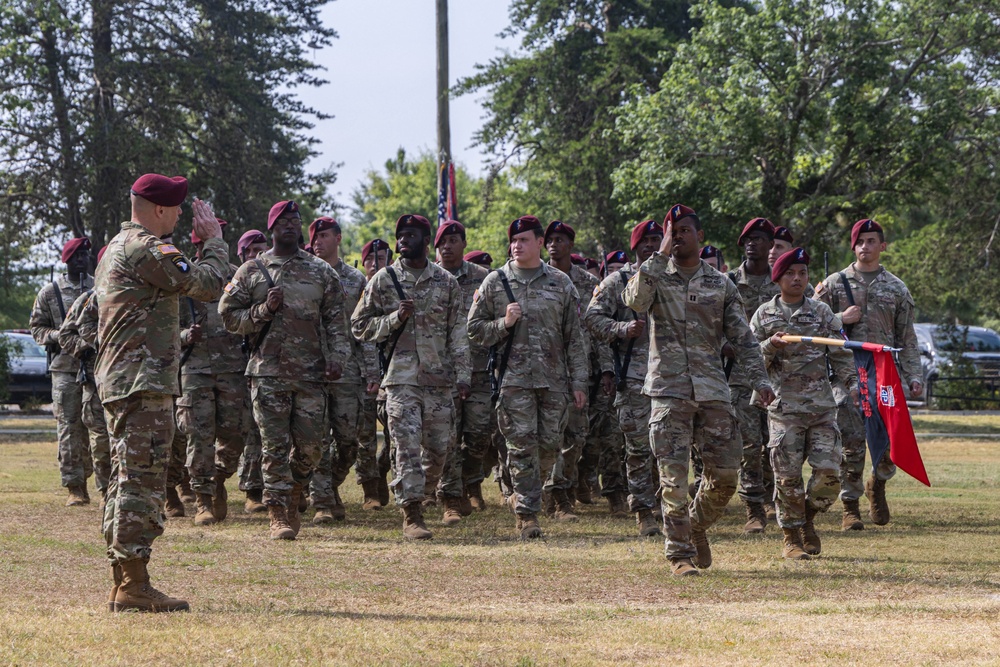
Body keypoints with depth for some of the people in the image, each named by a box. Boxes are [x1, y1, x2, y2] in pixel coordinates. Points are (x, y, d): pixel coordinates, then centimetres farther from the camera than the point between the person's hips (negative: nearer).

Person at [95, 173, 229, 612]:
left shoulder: (117, 247, 19)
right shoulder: (146, 250, -14)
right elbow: (208, 285, -15)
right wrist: (215, 240, -3)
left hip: (117, 380, 11)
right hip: (144, 384, -11)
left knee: (126, 480, 12)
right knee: (143, 481, -10)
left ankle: (123, 583, 15)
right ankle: (134, 586, -12)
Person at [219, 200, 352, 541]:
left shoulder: (322, 273, 11)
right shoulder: (251, 272, 7)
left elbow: (336, 321, 10)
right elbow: (229, 315, 6)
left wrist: (337, 357, -4)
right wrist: (264, 310, -9)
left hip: (311, 375, 2)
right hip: (269, 374, -2)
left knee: (310, 447, 2)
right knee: (275, 447, -5)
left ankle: (293, 499, 25)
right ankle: (279, 516, -1)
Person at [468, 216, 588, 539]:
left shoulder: (561, 283, 8)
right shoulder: (495, 282, 5)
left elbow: (574, 338, 8)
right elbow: (474, 328, 8)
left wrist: (578, 382, 3)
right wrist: (503, 324, -11)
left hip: (554, 379, 2)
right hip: (514, 379, -2)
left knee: (550, 444, 5)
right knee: (522, 445, -7)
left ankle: (523, 496, 29)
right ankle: (527, 512, -3)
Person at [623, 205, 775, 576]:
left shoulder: (721, 284, 11)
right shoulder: (656, 277, 6)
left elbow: (742, 337, 9)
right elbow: (635, 300, -18)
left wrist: (759, 380, -3)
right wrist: (661, 254, -14)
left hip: (713, 389, 2)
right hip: (669, 390, -2)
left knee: (725, 475, 2)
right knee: (674, 478, -6)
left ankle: (697, 526, 29)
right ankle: (680, 554, 0)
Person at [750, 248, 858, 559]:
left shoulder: (822, 312, 9)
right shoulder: (764, 315, 7)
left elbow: (840, 353, 8)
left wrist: (854, 380, -7)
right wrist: (771, 346, -14)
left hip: (822, 405, 1)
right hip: (784, 407, -1)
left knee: (829, 471, -6)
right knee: (788, 476, -2)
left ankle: (808, 519, 20)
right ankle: (791, 538, 11)